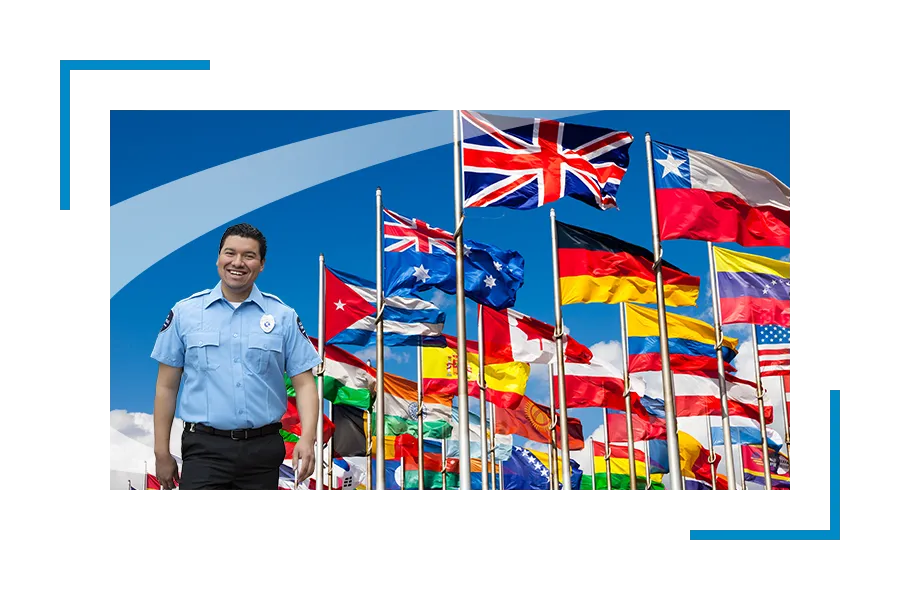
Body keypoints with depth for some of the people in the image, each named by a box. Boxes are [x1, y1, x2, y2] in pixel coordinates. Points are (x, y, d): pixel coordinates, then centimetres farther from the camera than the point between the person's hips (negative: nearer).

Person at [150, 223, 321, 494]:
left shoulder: (284, 316, 2)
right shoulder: (184, 312, 3)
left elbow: (304, 383, 0)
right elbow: (167, 386, 5)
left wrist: (307, 438, -15)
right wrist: (162, 453, 3)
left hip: (264, 450, 1)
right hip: (205, 449, -1)